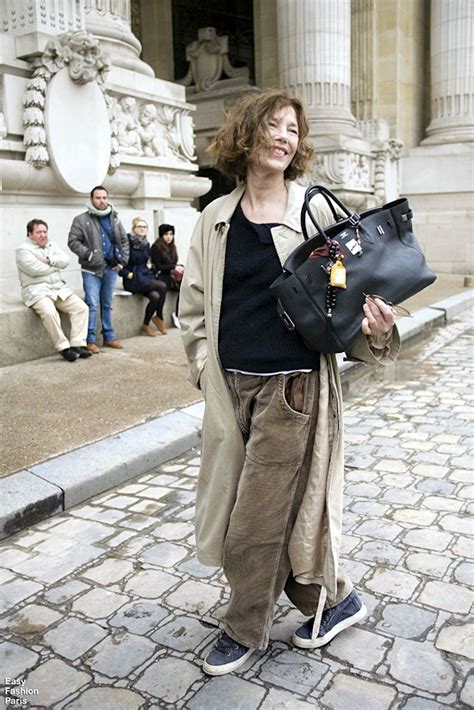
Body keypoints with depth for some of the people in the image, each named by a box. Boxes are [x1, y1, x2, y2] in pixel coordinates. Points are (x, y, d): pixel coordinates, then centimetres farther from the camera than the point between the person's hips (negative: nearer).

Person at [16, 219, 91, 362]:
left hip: (60, 288, 7)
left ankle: (77, 344, -13)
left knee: (82, 307, -11)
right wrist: (56, 265, -1)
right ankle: (64, 348, -23)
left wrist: (48, 259, -14)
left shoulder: (51, 246, 17)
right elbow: (36, 269, -17)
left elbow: (65, 260, 1)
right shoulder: (23, 250, -3)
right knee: (49, 312, -34)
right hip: (37, 291, -7)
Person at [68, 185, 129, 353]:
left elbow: (124, 241, 18)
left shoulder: (115, 219, 12)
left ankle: (109, 336, 21)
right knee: (92, 305, -8)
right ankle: (90, 340, -1)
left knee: (107, 305, 13)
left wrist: (122, 260, 6)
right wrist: (88, 254, -17)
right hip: (92, 270, -4)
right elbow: (73, 241, -6)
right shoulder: (81, 220, -2)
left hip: (111, 268, 4)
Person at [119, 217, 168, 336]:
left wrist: (150, 272, 11)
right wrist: (128, 274, -18)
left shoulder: (146, 244, 14)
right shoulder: (128, 242, -7)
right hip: (132, 280, -6)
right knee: (162, 286, -24)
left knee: (155, 296, -25)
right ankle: (159, 318, -6)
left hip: (145, 276, 6)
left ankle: (146, 325, -6)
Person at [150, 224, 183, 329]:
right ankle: (177, 315, -19)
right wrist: (174, 267, -12)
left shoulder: (172, 247, 18)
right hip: (161, 277, -6)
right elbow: (158, 267, -7)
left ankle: (177, 314, -21)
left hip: (172, 274, 6)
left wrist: (179, 267, -3)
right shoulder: (156, 247, -3)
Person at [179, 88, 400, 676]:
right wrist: (203, 360, 5)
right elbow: (194, 302, 15)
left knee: (258, 519, 3)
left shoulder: (316, 210, -1)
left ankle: (245, 629, 29)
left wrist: (374, 329, -18)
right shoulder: (216, 218, 8)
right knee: (256, 509, 14)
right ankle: (334, 600, 38)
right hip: (230, 386, 5)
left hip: (293, 385, -4)